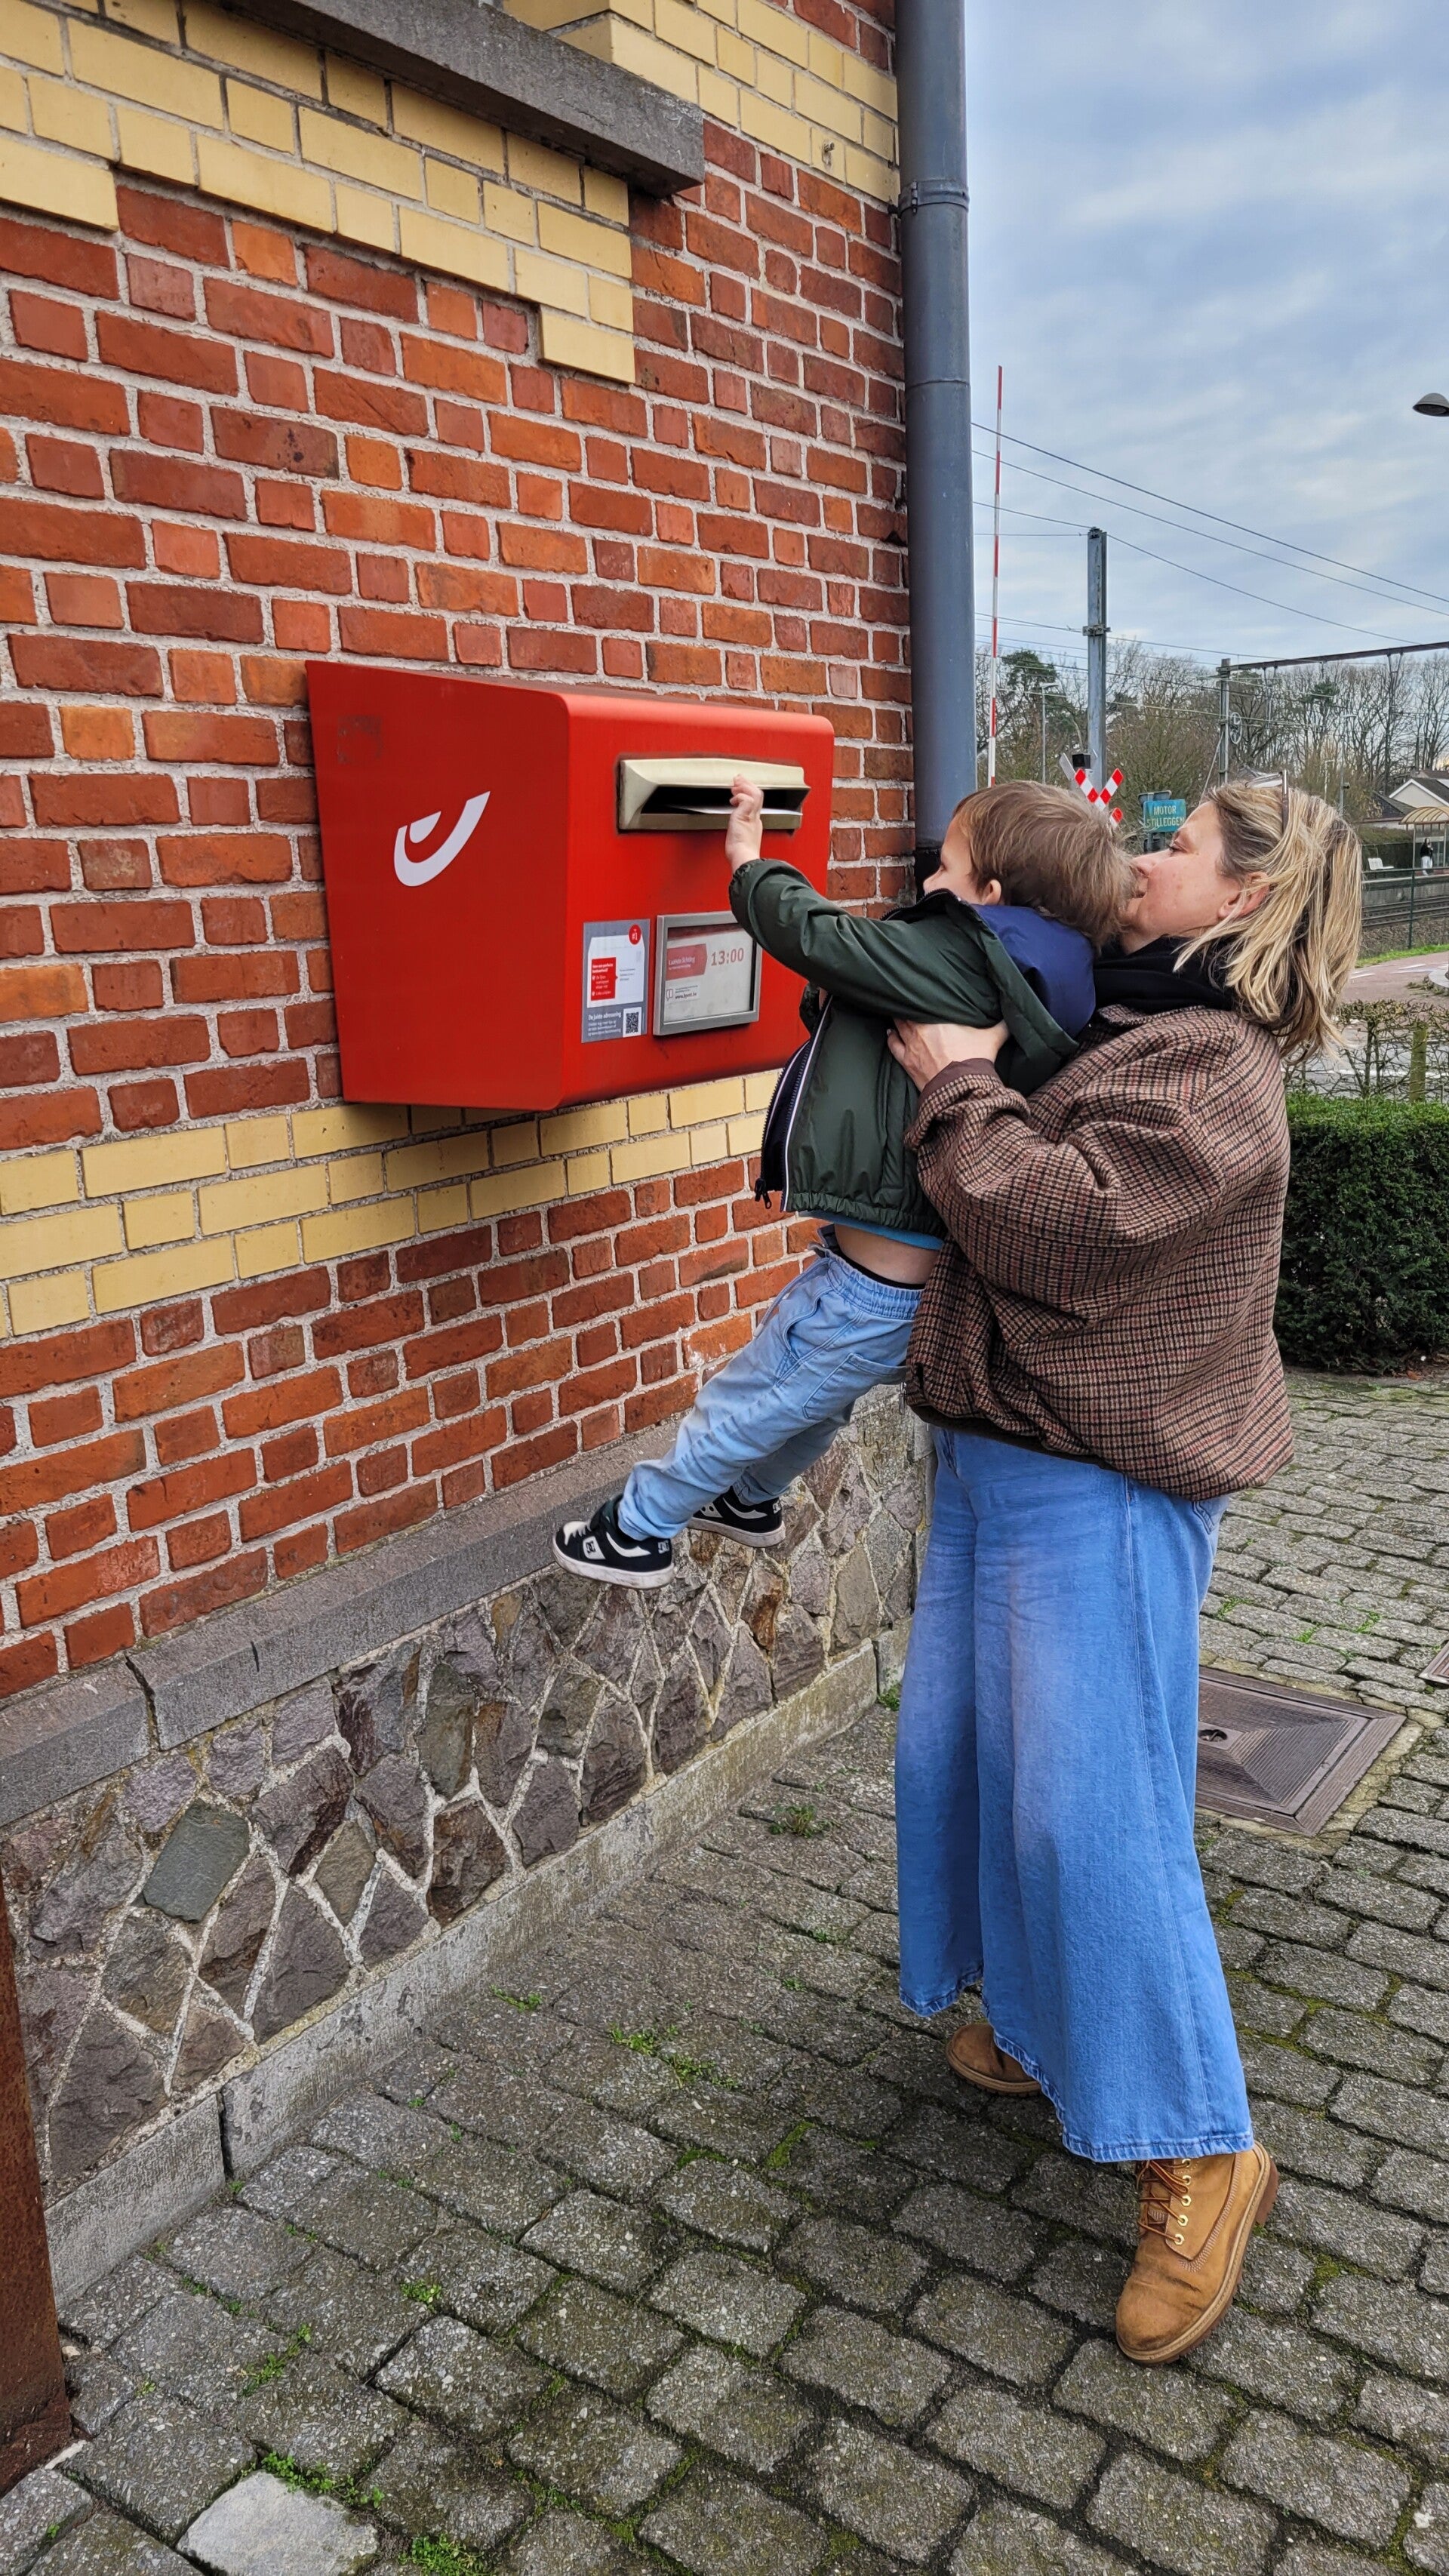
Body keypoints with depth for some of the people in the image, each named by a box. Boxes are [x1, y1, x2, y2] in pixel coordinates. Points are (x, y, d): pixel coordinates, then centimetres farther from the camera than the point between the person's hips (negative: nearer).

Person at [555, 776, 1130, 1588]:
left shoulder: (952, 960, -22)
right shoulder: (1018, 987, 3)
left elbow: (819, 937, -17)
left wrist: (750, 861, -2)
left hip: (871, 1292, -9)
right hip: (921, 1272, 9)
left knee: (741, 1406, 11)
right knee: (816, 1398, 32)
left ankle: (638, 1531, 29)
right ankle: (751, 1499, 55)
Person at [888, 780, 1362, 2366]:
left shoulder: (1211, 1072, -17)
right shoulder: (1132, 1028, 12)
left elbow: (1059, 1226, -25)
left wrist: (957, 1086, -12)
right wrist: (966, 1082, 7)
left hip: (1100, 1492, -9)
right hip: (998, 1461, 10)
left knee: (1093, 1810, -4)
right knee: (958, 1755, 18)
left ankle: (1197, 2157, 14)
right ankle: (1041, 2026, 39)